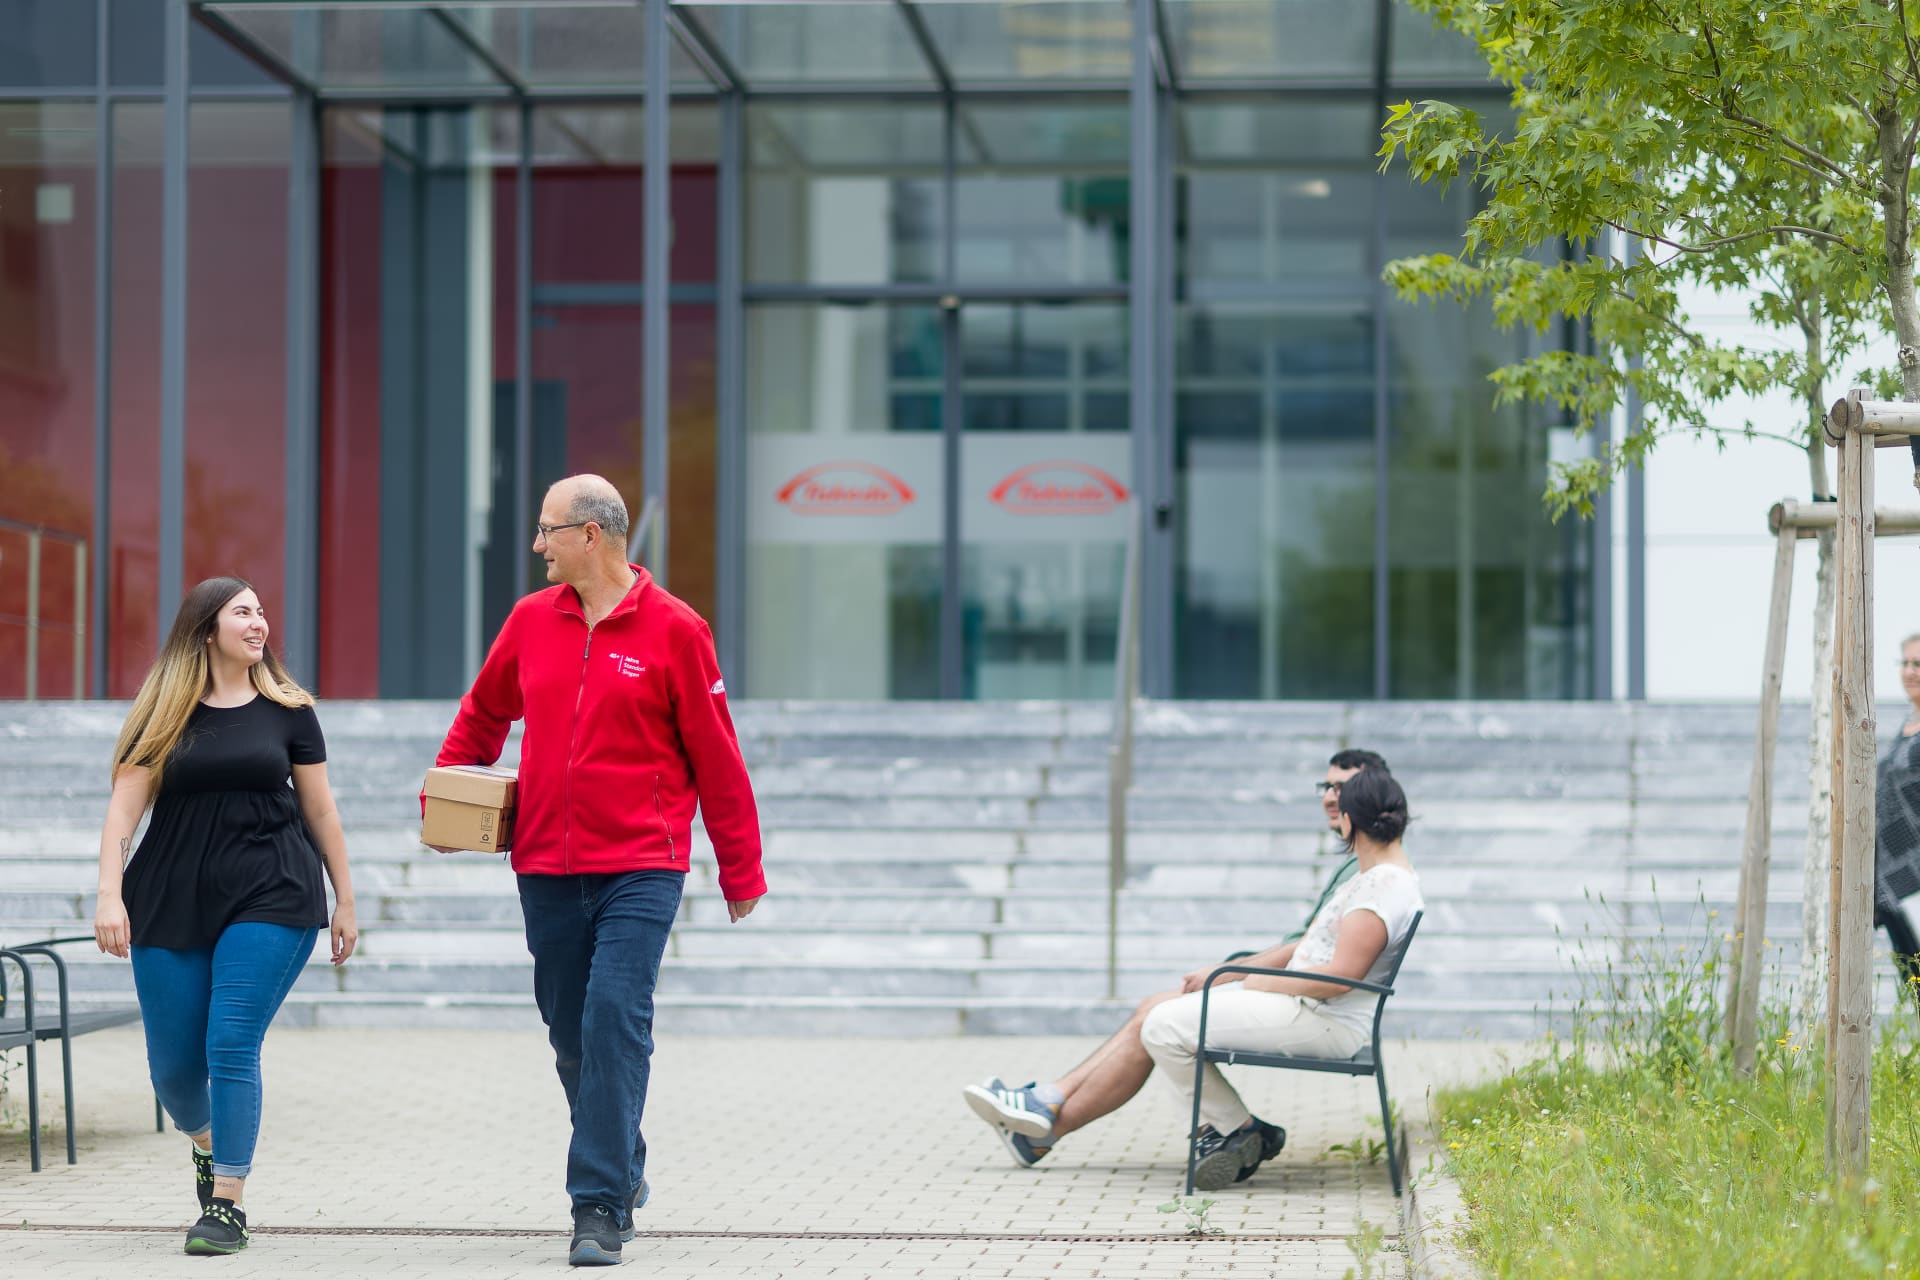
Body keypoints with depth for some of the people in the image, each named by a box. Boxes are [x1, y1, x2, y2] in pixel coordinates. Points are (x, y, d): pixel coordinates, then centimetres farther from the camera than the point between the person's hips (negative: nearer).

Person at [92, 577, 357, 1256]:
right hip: (170, 905, 1)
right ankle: (206, 1144, 38)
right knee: (173, 1063, 5)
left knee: (232, 1046, -12)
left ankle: (226, 1205, -4)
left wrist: (346, 902, 11)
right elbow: (124, 807, -1)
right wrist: (109, 895, -11)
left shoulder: (288, 710, 6)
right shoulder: (165, 715, 4)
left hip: (269, 900, -1)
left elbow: (319, 810, 10)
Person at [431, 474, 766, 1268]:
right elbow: (483, 715, 24)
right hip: (545, 867, 5)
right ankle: (623, 1167, 32)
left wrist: (741, 873, 2)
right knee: (571, 1035, 10)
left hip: (641, 868, -5)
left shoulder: (672, 630, -5)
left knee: (615, 1022, -14)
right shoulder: (531, 620, 8)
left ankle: (600, 1207, -11)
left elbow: (715, 758, -1)